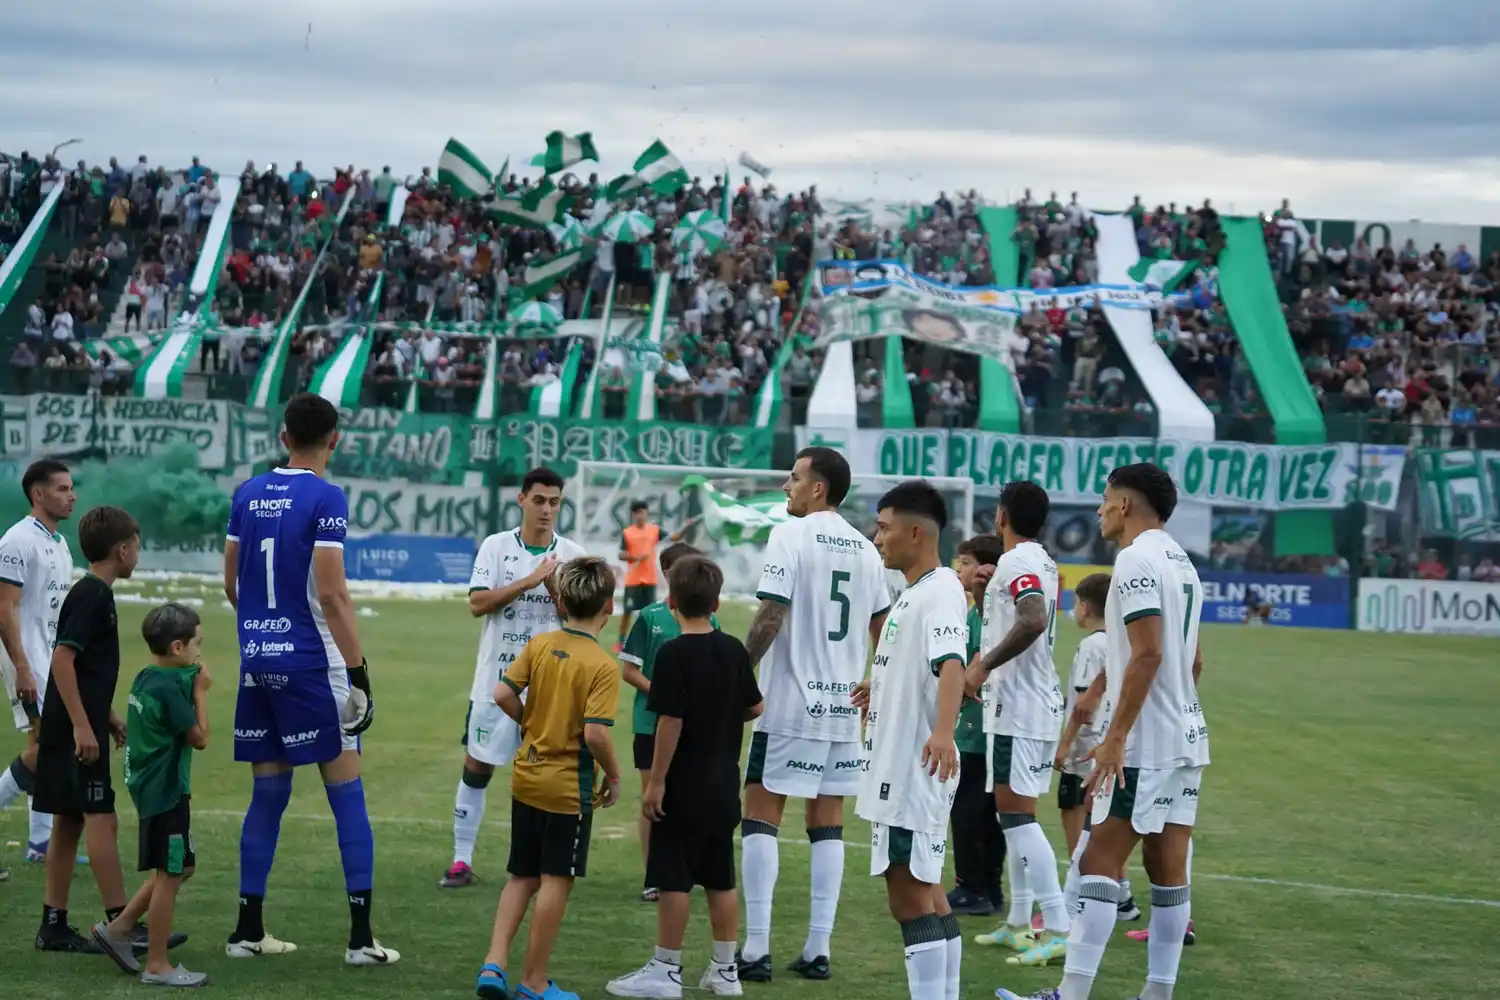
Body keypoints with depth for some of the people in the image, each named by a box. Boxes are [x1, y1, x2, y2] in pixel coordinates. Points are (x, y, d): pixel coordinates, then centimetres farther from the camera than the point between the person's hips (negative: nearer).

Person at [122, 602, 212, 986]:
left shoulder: (145, 680, 8)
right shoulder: (168, 689, -20)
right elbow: (200, 738, -15)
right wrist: (201, 692, -9)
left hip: (151, 788, 10)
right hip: (166, 792, -10)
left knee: (180, 868, 19)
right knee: (169, 875, -3)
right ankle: (157, 966, 2)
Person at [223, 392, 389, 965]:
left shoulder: (248, 494, 8)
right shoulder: (325, 499, -11)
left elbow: (230, 583, 15)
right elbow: (332, 594, -15)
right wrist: (359, 670, -12)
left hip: (257, 660, 6)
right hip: (310, 664, -6)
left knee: (267, 795, 12)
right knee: (347, 796, -1)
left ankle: (248, 931, 14)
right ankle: (361, 936, -4)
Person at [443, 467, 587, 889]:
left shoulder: (572, 554, 2)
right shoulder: (496, 547, -1)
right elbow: (477, 603, -12)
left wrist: (555, 589, -19)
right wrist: (529, 581, -19)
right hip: (496, 677, 0)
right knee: (476, 767, 3)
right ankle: (461, 861, 11)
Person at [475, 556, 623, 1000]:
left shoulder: (539, 645, -1)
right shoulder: (602, 667, -16)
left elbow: (503, 694, -5)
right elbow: (594, 734, -23)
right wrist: (614, 777, -7)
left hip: (527, 778, 6)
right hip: (570, 787, -6)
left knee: (522, 877, 17)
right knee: (555, 881, 4)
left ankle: (494, 962, 6)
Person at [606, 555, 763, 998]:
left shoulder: (674, 654, -14)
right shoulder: (734, 651, 4)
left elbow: (670, 721, -18)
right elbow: (756, 707, 12)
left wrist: (656, 782, -14)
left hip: (684, 785, -6)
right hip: (724, 785, 6)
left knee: (674, 878, 0)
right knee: (721, 878, 12)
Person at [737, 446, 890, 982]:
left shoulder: (790, 537, -9)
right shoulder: (865, 550, 10)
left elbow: (770, 619, -16)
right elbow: (883, 631, 17)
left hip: (791, 702, -6)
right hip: (845, 704, 6)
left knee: (761, 816, -1)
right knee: (828, 823, 9)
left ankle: (756, 950, -5)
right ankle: (817, 950, 8)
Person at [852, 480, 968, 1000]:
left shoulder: (940, 590, -15)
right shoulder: (914, 592, 16)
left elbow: (951, 664, -31)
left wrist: (943, 731, -45)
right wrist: (882, 689, 45)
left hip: (917, 767, -11)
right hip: (899, 764, 11)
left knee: (909, 892, -11)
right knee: (924, 890, 14)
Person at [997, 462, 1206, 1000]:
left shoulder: (1136, 559, -13)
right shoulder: (1181, 562, 16)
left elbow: (1147, 653, -21)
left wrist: (1115, 738, -21)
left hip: (1144, 743, -9)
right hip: (1186, 737, 9)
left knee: (1099, 863, -7)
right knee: (1168, 870, 7)